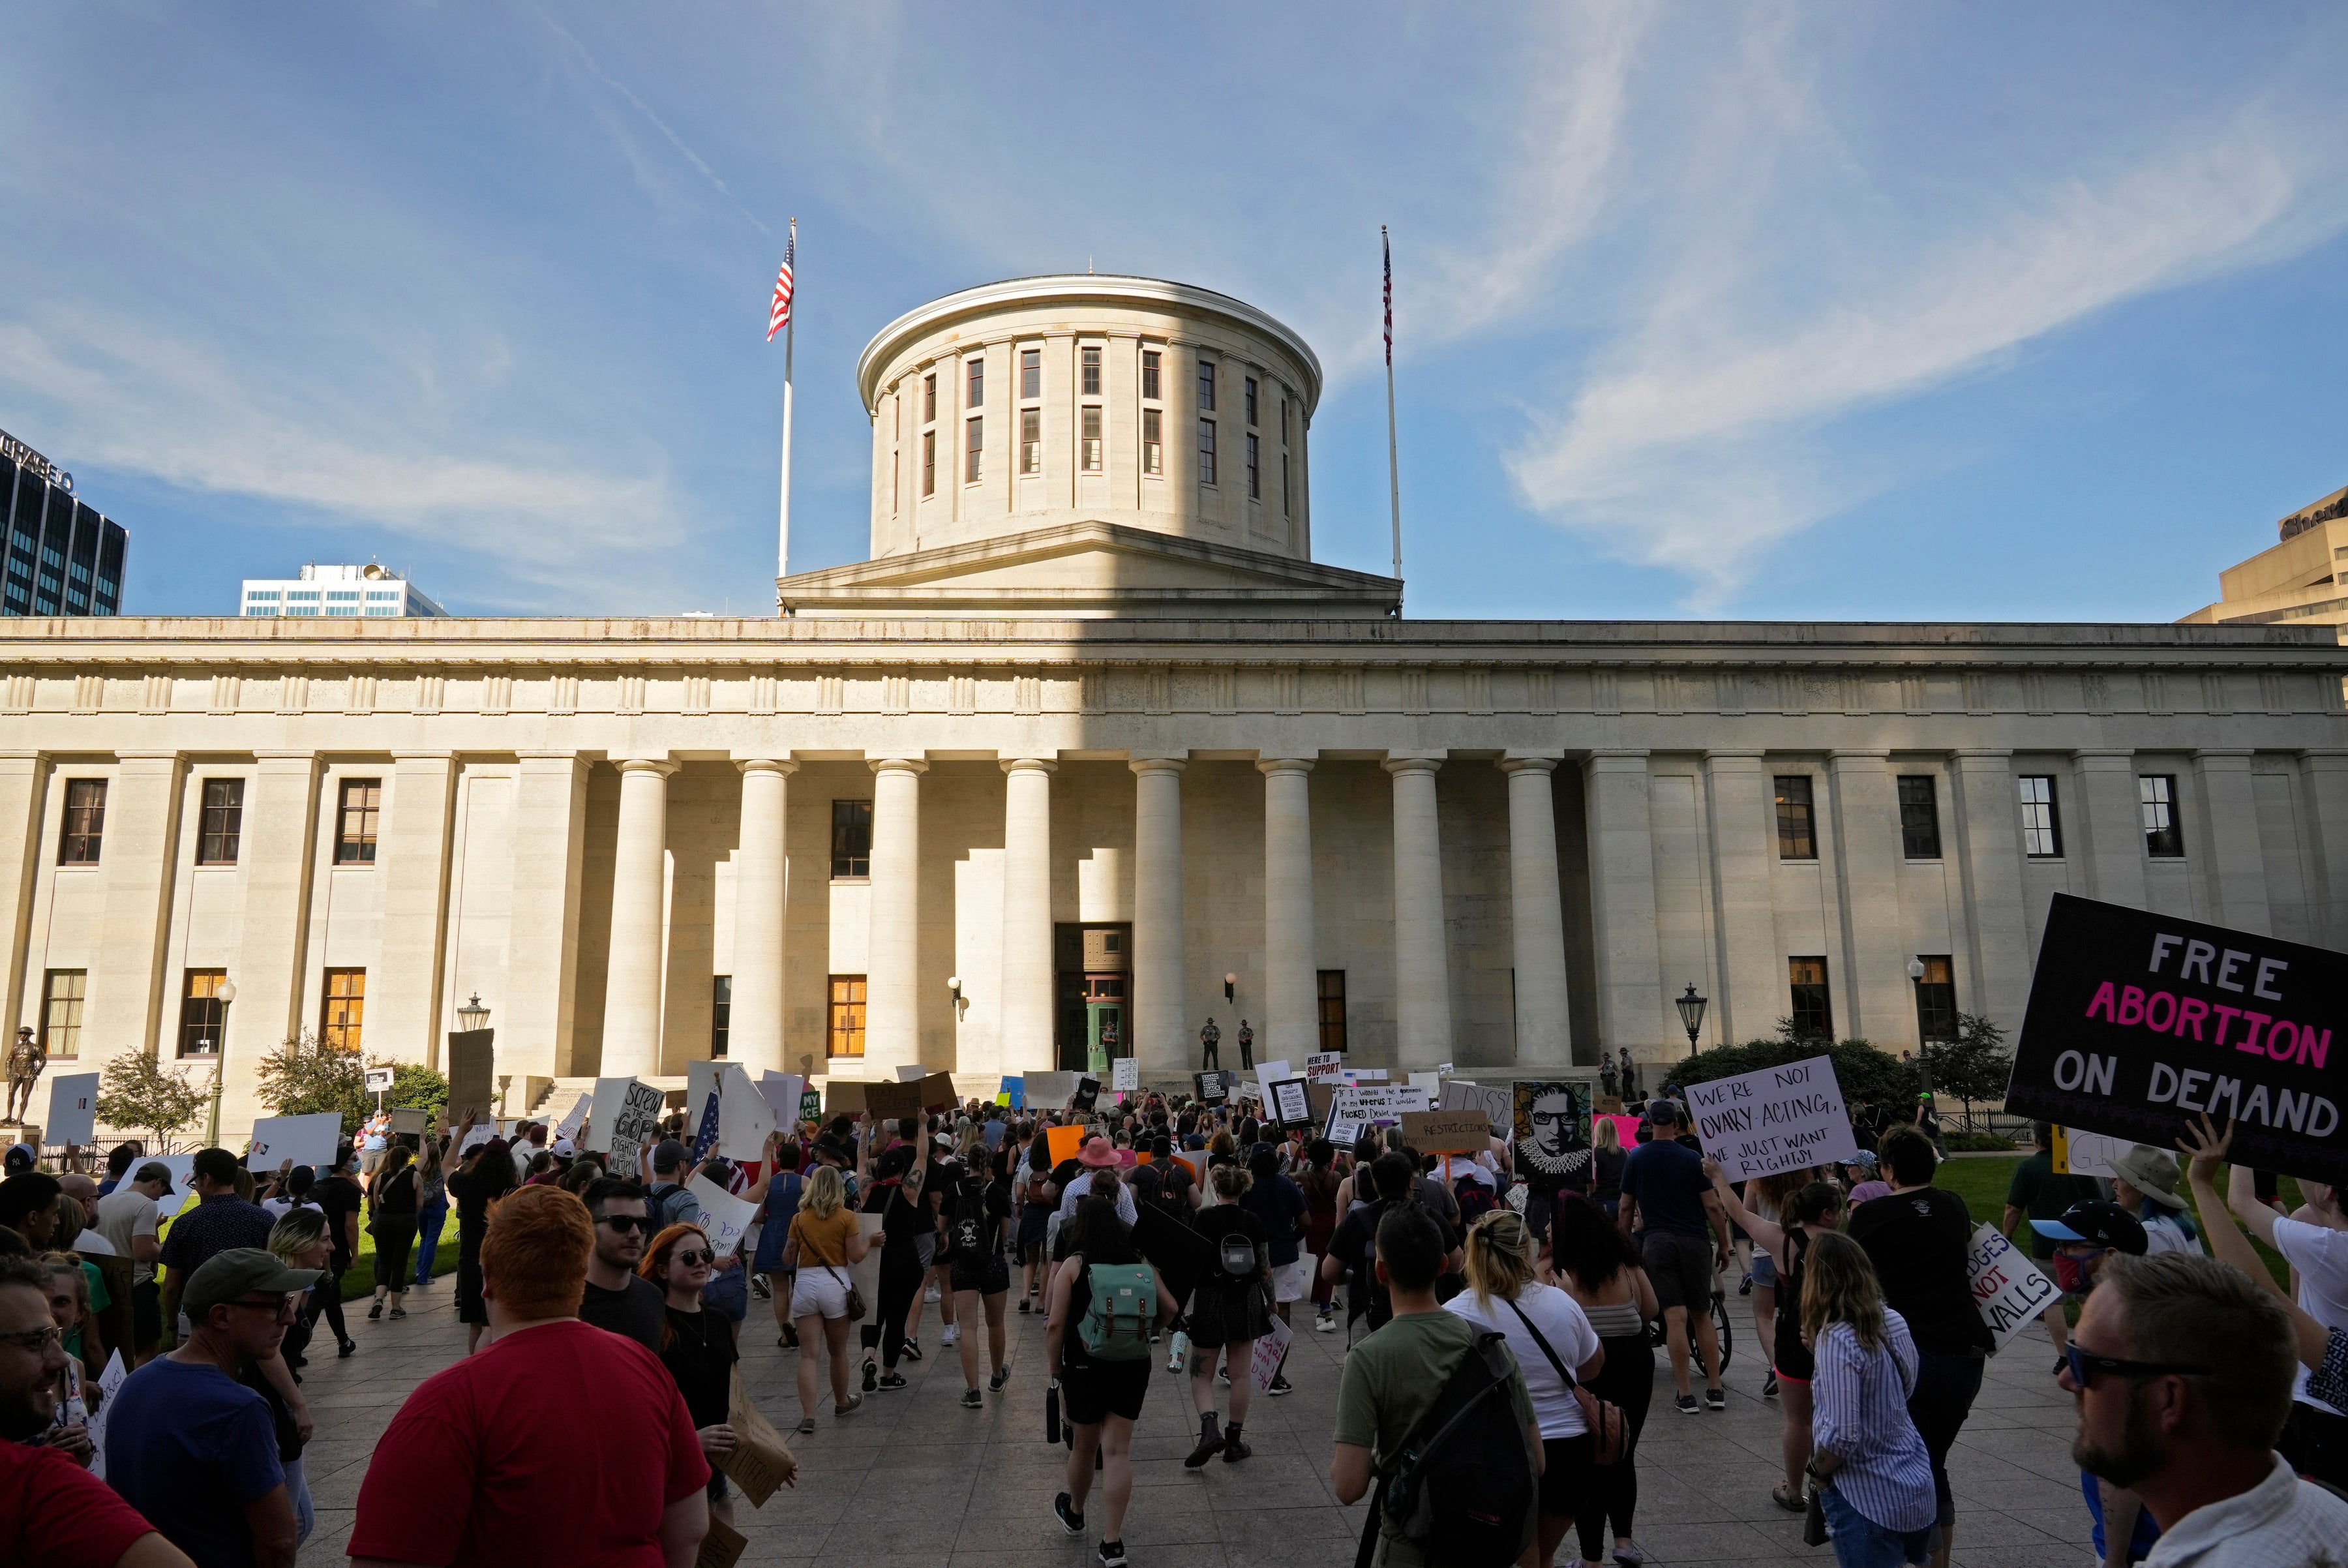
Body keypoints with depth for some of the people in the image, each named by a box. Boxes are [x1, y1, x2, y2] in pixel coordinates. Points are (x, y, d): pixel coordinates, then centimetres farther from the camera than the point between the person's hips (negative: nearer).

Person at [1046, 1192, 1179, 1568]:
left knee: (1084, 1446, 16)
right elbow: (1169, 1309, 6)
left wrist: (1056, 1367, -1)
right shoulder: (1141, 1265, 2)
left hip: (1086, 1368, -2)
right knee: (1118, 1451, 4)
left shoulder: (1073, 1265, -9)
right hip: (1133, 1368, 2)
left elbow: (1055, 1325, -13)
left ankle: (1074, 1513, 41)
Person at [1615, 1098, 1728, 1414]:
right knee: (1702, 1316, 12)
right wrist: (1724, 1245, 6)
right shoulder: (1693, 1159, -2)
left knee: (1675, 1317, -2)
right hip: (1695, 1241, 0)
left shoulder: (1635, 1159, 3)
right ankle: (1715, 1389, 14)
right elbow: (1712, 1207, -4)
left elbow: (1626, 1209, 7)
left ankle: (1685, 1395, -3)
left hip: (1657, 1242, 0)